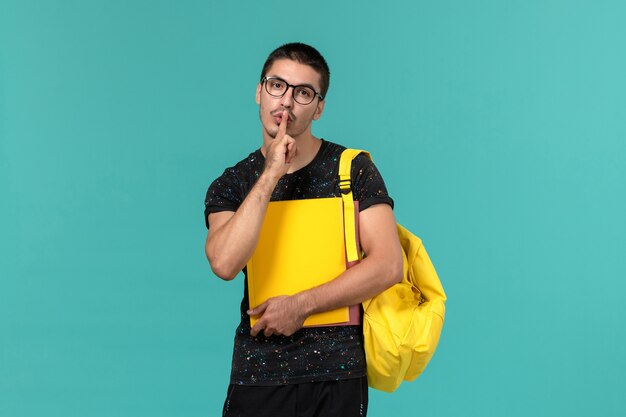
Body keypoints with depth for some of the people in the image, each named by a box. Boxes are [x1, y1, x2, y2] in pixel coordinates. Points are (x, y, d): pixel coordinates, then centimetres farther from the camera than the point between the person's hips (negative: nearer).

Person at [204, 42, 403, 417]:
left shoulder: (353, 169, -1)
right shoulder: (230, 186, 3)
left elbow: (388, 265, -9)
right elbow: (225, 264, -16)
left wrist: (301, 305, -13)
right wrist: (270, 175, -16)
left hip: (337, 373, -1)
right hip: (258, 374, 1)